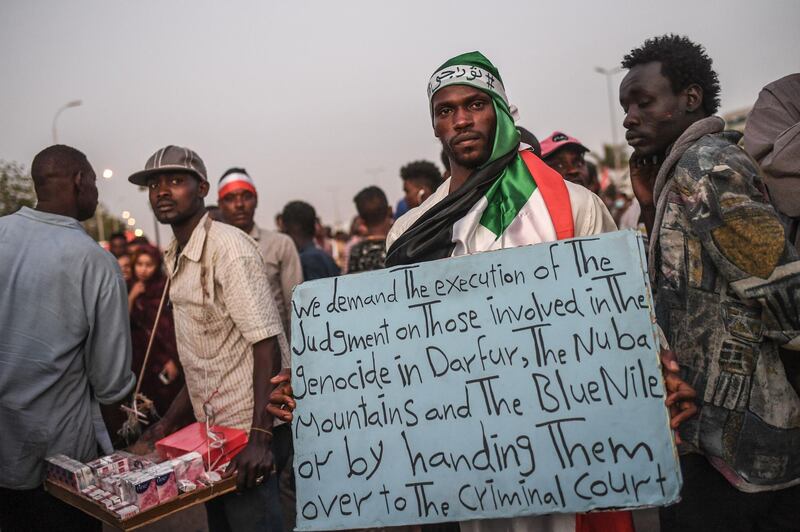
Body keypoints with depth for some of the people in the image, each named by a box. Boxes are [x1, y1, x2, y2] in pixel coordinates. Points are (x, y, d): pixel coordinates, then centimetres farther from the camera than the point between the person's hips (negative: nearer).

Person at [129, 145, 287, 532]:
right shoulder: (175, 259, 12)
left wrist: (260, 438, -27)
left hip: (247, 431, -8)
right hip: (211, 428, 9)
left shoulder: (228, 247, -15)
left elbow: (267, 345, -22)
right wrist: (170, 422, 15)